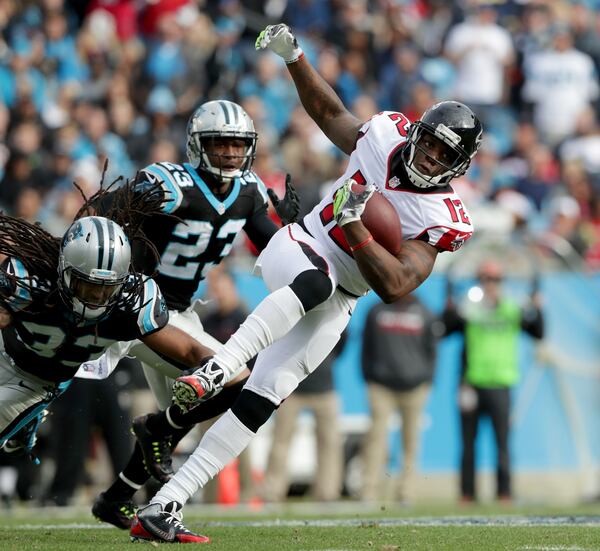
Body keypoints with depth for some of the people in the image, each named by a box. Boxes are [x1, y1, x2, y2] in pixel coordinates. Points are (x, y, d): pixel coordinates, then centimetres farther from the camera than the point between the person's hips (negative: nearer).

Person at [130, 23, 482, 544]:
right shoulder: (386, 135, -5)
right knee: (318, 280, -39)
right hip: (297, 248, 0)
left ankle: (163, 507, -14)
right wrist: (293, 56, 5)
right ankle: (214, 370, -53)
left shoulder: (441, 220, -13)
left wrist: (354, 225, -31)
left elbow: (395, 286, -23)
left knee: (263, 399, -13)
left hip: (333, 305, 0)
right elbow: (327, 110, 16)